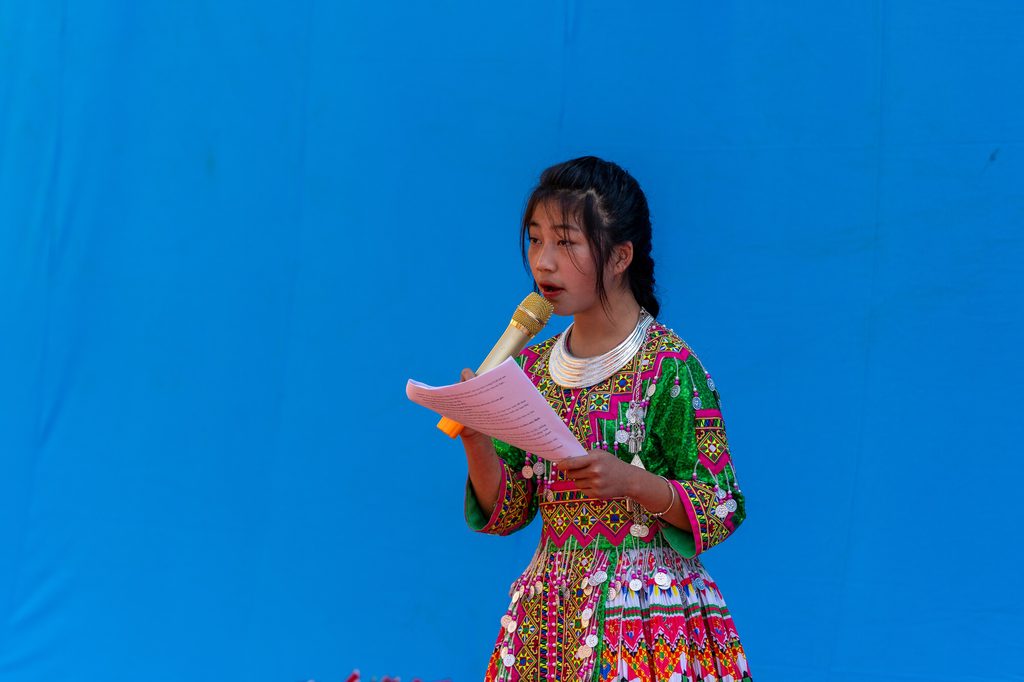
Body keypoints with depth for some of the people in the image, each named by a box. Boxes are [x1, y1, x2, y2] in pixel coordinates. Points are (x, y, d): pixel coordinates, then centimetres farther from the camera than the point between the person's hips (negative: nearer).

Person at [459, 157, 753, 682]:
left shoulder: (670, 365, -10)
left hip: (646, 613, -5)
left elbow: (722, 509, -11)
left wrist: (631, 482, -25)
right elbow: (508, 514, 8)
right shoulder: (533, 367, 8)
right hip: (546, 611, 5)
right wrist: (475, 439, -9)